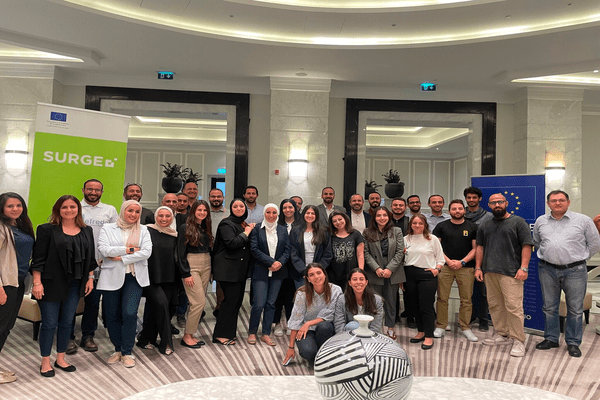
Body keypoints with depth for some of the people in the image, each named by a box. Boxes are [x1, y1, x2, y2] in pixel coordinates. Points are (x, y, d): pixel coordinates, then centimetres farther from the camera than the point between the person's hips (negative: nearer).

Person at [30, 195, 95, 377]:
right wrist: (37, 283, -12)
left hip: (75, 284, 4)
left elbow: (90, 258, 12)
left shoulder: (86, 231, 8)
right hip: (52, 284, -4)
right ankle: (45, 362, 20)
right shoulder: (47, 230, -5)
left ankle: (60, 359, 27)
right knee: (49, 323, 4)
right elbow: (38, 258, -7)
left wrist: (90, 278, 8)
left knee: (67, 322, 12)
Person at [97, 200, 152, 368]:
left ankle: (126, 352, 6)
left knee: (129, 313, -10)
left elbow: (146, 252, -5)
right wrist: (129, 249, -11)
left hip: (134, 278, 0)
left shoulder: (143, 230, 9)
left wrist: (121, 258, -10)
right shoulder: (108, 228, 7)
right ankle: (118, 349, 26)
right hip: (112, 277, 1)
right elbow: (103, 249, -8)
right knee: (112, 316, 6)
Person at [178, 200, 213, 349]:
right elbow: (181, 253, -9)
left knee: (197, 302, 7)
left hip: (206, 266, 6)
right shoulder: (185, 228, -6)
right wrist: (186, 274, -13)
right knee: (200, 301, -10)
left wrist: (211, 270, 9)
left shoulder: (206, 228, 13)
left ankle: (190, 334, 16)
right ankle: (187, 336, 2)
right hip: (191, 266, -6)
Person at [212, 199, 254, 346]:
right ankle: (221, 335, 2)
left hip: (241, 269, 8)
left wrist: (250, 230, 9)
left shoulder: (244, 224, 18)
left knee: (237, 300, 9)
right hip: (228, 269, -8)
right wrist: (245, 233, -11)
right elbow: (231, 243, -21)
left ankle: (229, 332, 19)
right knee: (231, 299, -8)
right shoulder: (227, 224, -8)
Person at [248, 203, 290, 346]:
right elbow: (254, 249, -8)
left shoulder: (283, 230, 10)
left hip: (278, 272, 3)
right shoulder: (257, 229, -1)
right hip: (260, 271, -3)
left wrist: (280, 262, -11)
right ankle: (252, 332, 15)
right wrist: (271, 262, -14)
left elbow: (287, 250, 7)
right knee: (259, 304, -5)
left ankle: (266, 334, 18)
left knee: (271, 303, 7)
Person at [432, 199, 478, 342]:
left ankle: (465, 327, 15)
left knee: (466, 299, 2)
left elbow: (475, 248, 6)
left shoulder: (472, 227, 9)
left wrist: (462, 262, -6)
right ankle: (441, 326, 11)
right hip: (445, 266, 0)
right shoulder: (441, 226, 8)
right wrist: (448, 261, -7)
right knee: (442, 298, 0)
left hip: (465, 267, 1)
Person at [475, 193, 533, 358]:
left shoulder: (518, 222, 3)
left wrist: (524, 268, -11)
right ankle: (501, 335, 22)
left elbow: (526, 246, -3)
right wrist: (478, 267, 10)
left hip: (511, 272, -5)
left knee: (513, 306, -8)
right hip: (489, 272, 5)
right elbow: (480, 247, 18)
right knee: (494, 304, 9)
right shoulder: (484, 226, 17)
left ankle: (518, 340, 1)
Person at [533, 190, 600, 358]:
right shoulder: (540, 221, 8)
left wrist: (579, 258, 5)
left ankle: (573, 343, 19)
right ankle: (551, 339, 25)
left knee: (575, 309, 5)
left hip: (575, 271, -2)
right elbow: (536, 242, 21)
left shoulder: (583, 220, 0)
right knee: (549, 307, 11)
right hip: (547, 270, 3)